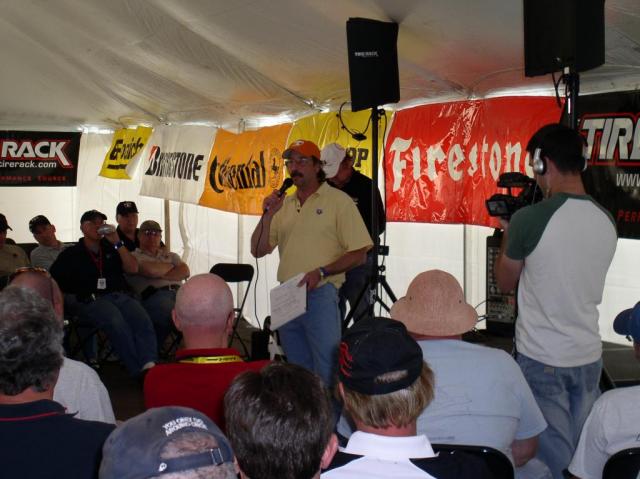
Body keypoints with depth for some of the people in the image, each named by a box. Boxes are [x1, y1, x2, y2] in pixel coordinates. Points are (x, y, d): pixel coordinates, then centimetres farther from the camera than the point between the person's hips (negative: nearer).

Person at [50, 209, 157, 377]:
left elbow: (133, 269, 14)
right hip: (91, 300, -3)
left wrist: (117, 243, 6)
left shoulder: (111, 249, 26)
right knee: (117, 322, -36)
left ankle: (149, 365, -46)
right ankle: (139, 370, -38)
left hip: (120, 296, 3)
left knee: (142, 319, -30)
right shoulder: (71, 254, 18)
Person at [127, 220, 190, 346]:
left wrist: (161, 274, 1)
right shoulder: (134, 256, 19)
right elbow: (151, 270, -2)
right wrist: (171, 266, 18)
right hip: (152, 295, -5)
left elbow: (185, 272, 14)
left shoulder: (171, 256, 35)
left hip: (179, 291, 5)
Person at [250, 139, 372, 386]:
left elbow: (358, 254, -7)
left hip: (320, 295, -6)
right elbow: (258, 251, 10)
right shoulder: (283, 205, 14)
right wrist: (268, 215, -4)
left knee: (326, 373, -7)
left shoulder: (338, 201, -3)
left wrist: (321, 272, -20)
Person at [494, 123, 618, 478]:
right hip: (589, 356, 5)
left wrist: (507, 235, 13)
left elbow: (505, 282, -1)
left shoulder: (529, 219, -17)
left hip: (542, 359, -5)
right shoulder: (606, 220, 1)